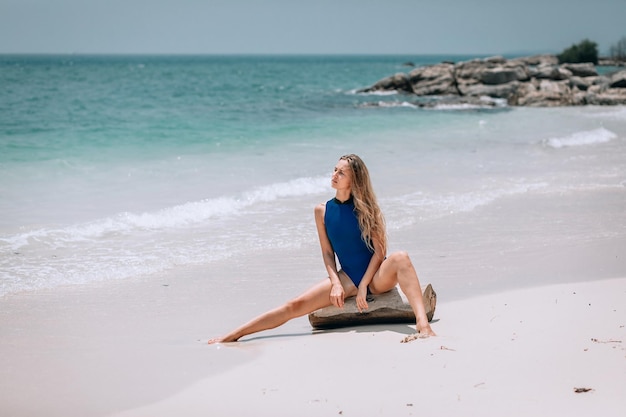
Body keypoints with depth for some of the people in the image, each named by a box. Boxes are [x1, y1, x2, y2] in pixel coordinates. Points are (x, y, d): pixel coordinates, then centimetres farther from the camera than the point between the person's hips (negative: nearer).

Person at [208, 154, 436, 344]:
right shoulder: (323, 211, 2)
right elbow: (327, 253, 4)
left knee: (400, 258, -36)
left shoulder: (365, 207, -7)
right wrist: (336, 283, -11)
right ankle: (233, 335, -8)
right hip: (347, 278, 3)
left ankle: (423, 326, -50)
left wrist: (363, 286, -17)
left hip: (377, 276, -3)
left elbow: (379, 250, -9)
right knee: (295, 305, -10)